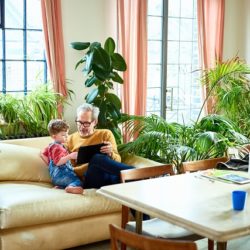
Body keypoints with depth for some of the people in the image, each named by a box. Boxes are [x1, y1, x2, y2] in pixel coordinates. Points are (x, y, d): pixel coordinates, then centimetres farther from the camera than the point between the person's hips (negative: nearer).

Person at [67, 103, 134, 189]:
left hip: (108, 175, 0)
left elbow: (118, 160, 12)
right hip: (89, 178, 0)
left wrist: (110, 154, -11)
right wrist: (92, 164, -6)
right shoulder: (70, 139, 20)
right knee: (98, 158, -35)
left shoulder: (106, 134, 19)